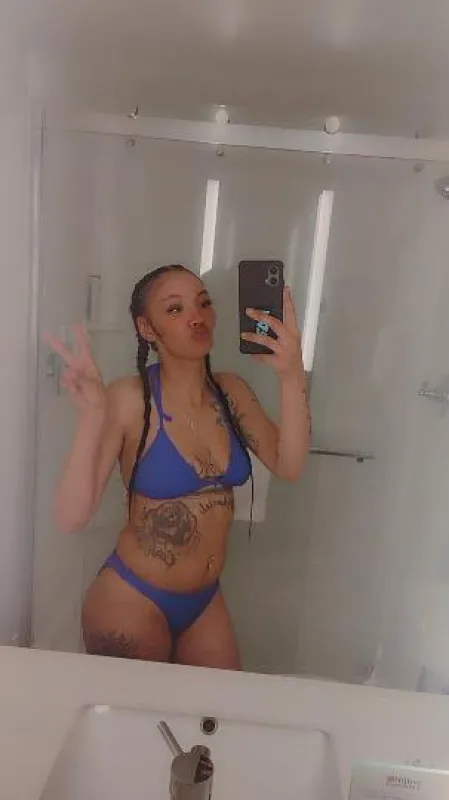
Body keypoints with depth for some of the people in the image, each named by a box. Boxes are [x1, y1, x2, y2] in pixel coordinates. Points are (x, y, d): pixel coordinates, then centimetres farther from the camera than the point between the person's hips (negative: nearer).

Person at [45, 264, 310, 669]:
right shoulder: (128, 399, -19)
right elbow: (71, 517, -24)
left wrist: (292, 377, -26)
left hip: (206, 601, 5)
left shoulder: (231, 391, -4)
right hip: (131, 601, -5)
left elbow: (288, 467, -15)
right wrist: (92, 416, -37)